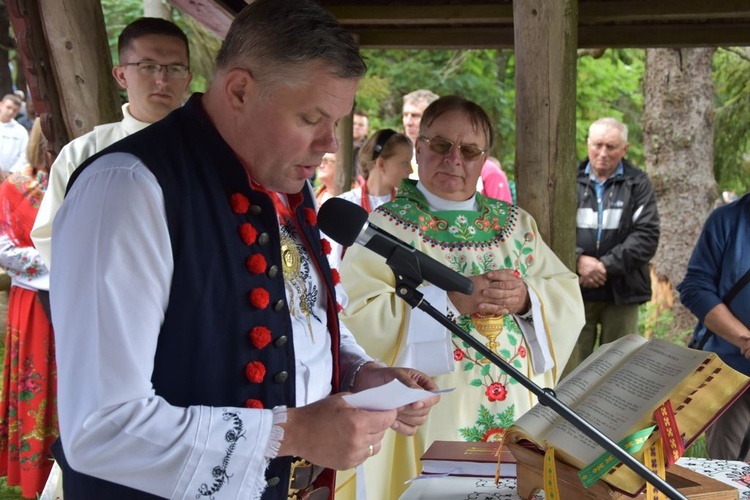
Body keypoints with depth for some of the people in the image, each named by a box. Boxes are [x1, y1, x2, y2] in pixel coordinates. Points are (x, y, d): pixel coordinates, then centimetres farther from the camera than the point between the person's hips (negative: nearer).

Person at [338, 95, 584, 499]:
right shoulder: (385, 226, -4)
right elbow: (353, 316, -16)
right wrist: (450, 299, -21)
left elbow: (569, 299, 7)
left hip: (516, 410, 4)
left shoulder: (515, 223, 10)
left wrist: (526, 299, -14)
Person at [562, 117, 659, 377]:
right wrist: (578, 259, -15)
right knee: (571, 370, 1)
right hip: (575, 292, 0)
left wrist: (606, 265, -13)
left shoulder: (638, 184, 6)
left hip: (621, 293, 0)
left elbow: (646, 235, -4)